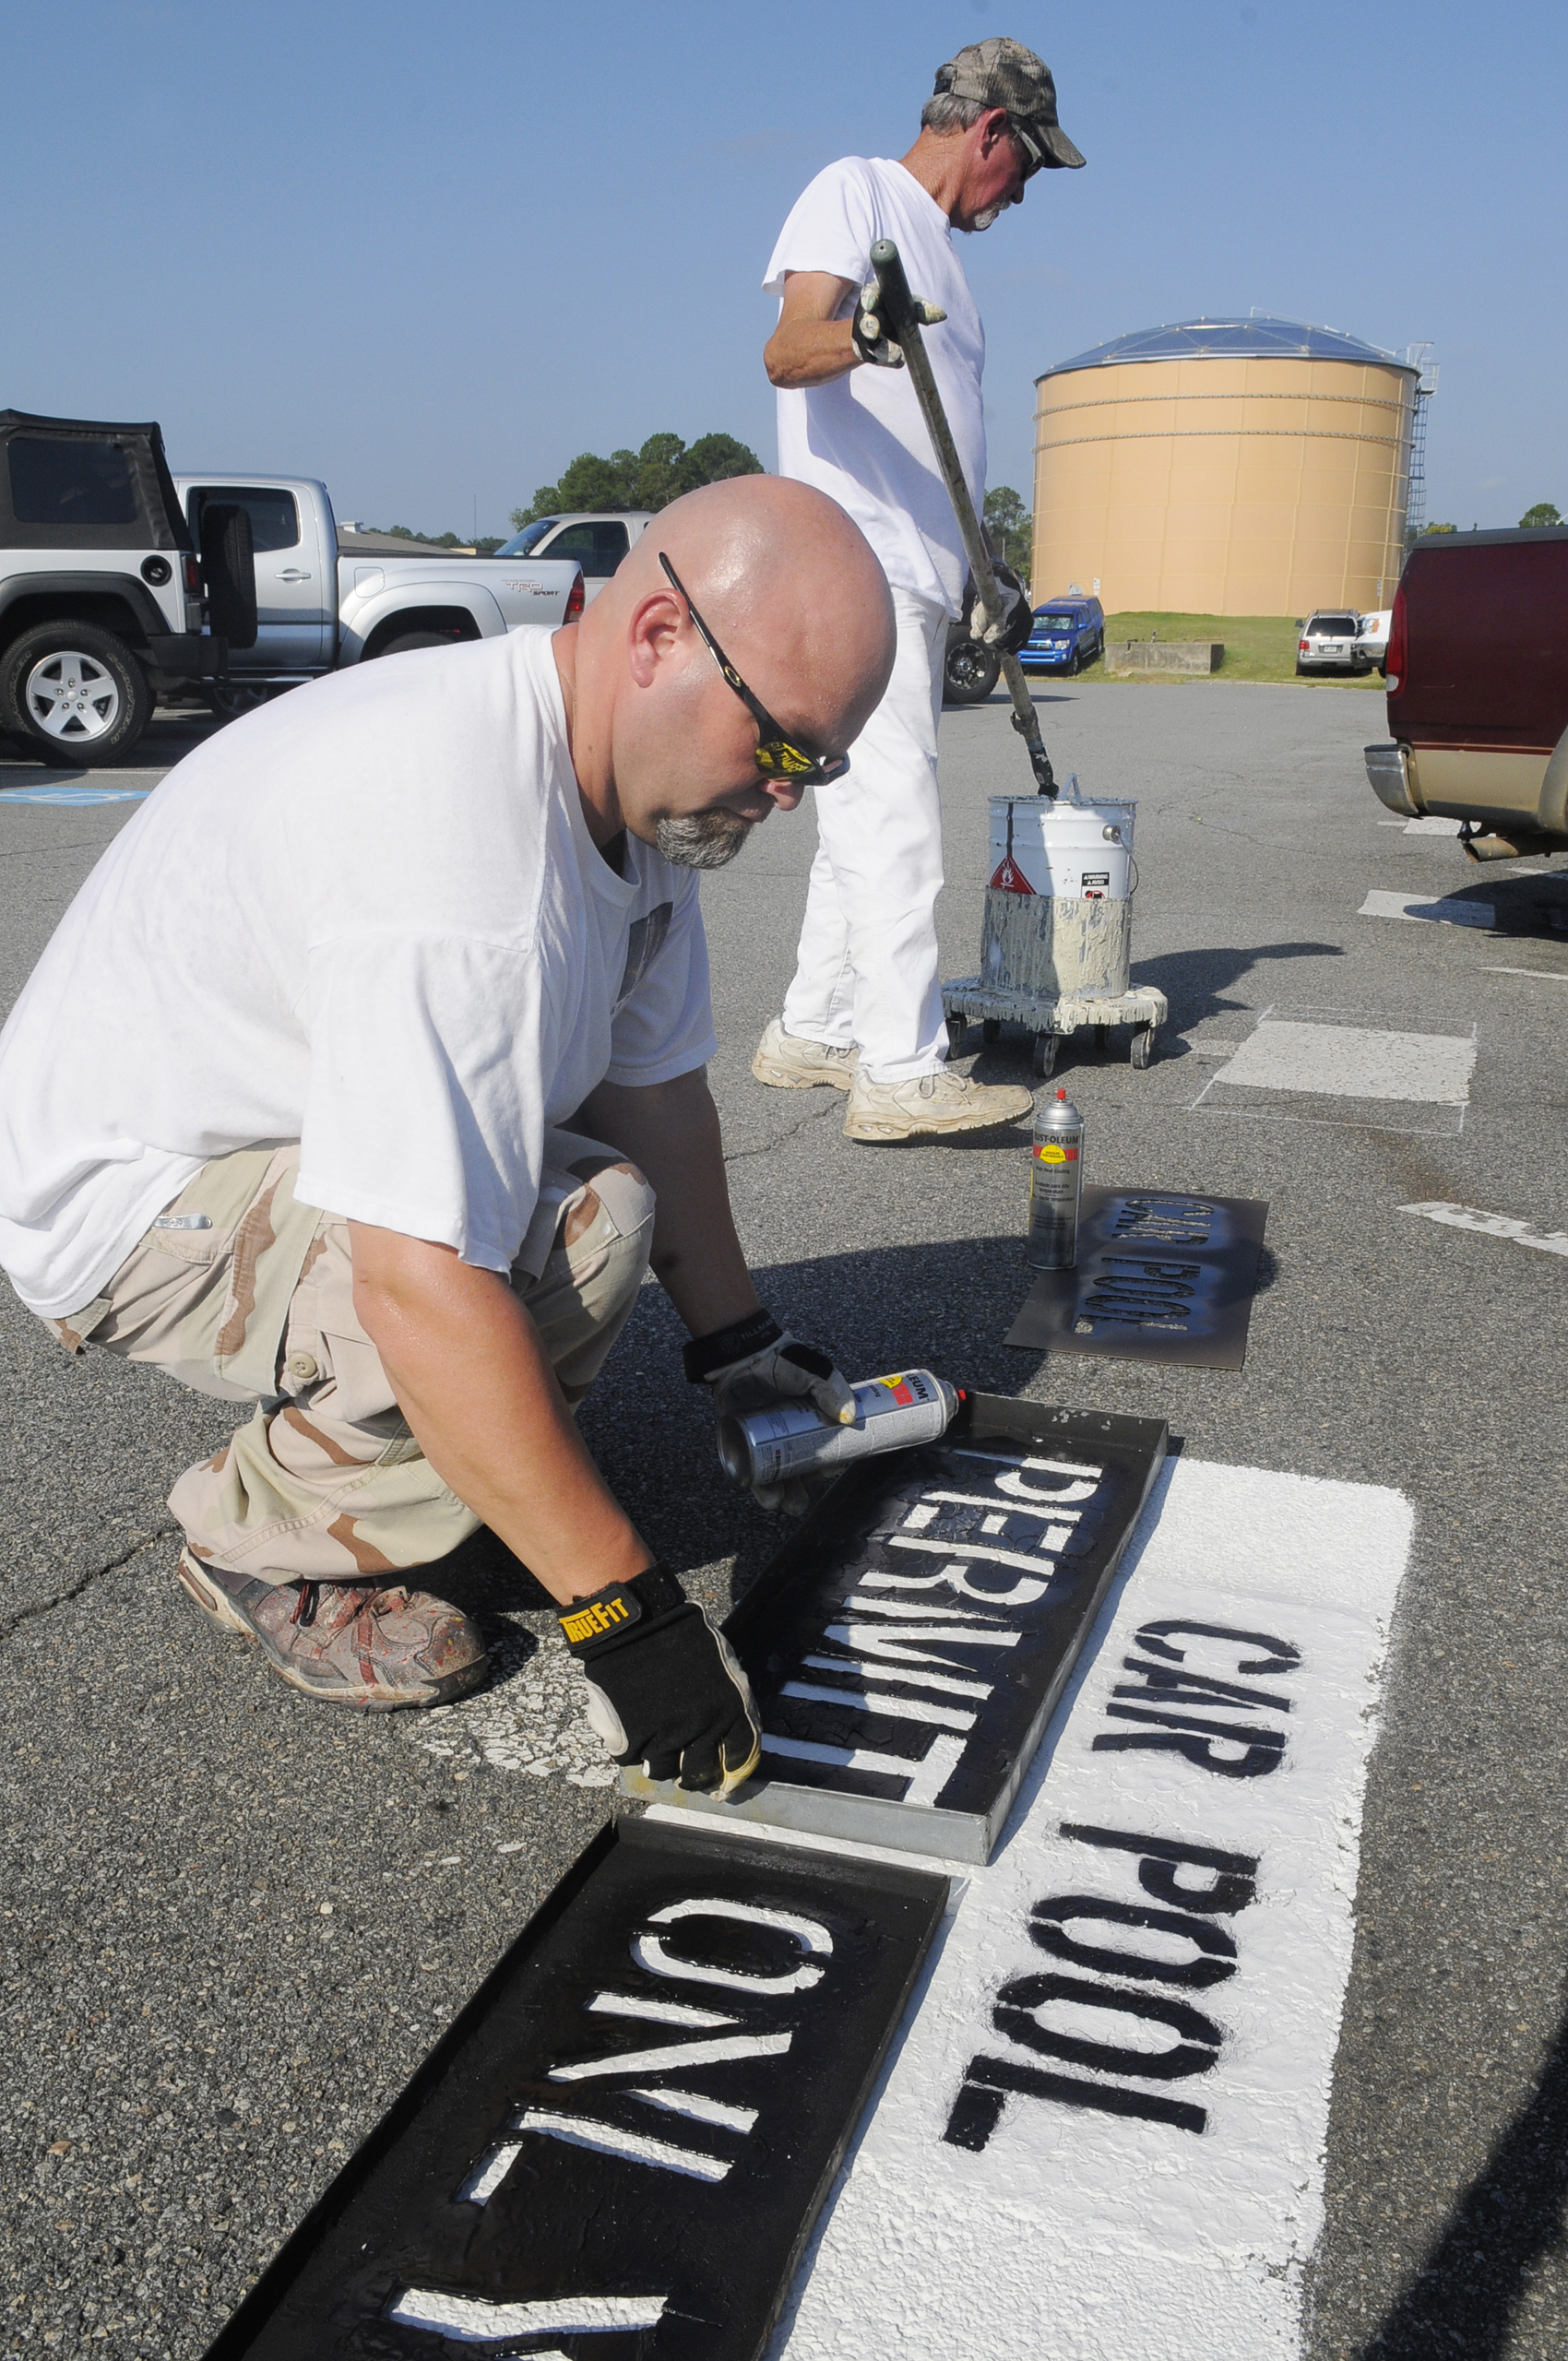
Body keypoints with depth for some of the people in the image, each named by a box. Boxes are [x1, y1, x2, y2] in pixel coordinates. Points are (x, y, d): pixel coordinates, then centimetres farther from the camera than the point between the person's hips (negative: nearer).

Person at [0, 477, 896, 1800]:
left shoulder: (635, 779, -4)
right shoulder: (457, 843, -35)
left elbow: (652, 1084, 5)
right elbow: (422, 1287, -38)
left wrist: (735, 1342, 8)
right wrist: (622, 1608, -33)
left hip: (299, 1136, 9)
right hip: (126, 1198, -9)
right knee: (582, 1230, -27)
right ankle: (268, 1543, -6)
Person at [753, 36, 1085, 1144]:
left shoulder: (942, 249, 29)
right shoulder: (858, 189, 1)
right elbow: (786, 352, -16)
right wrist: (858, 336, -38)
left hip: (919, 575, 10)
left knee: (868, 812, 10)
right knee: (892, 811, -16)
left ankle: (812, 1030, 17)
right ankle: (901, 1072, -17)